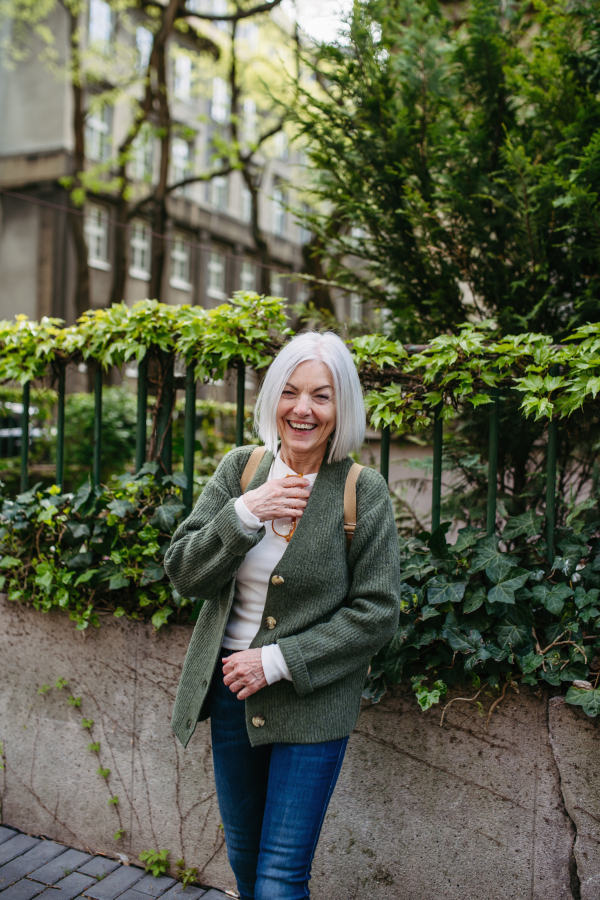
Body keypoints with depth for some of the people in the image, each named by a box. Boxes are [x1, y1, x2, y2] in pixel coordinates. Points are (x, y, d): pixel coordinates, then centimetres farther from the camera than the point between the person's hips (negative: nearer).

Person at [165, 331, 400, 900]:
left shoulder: (364, 492, -12)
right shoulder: (240, 469, -2)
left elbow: (375, 614, -11)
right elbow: (182, 574, -4)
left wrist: (277, 662, -17)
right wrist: (243, 514, -20)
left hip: (312, 704, -4)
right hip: (231, 688, 4)